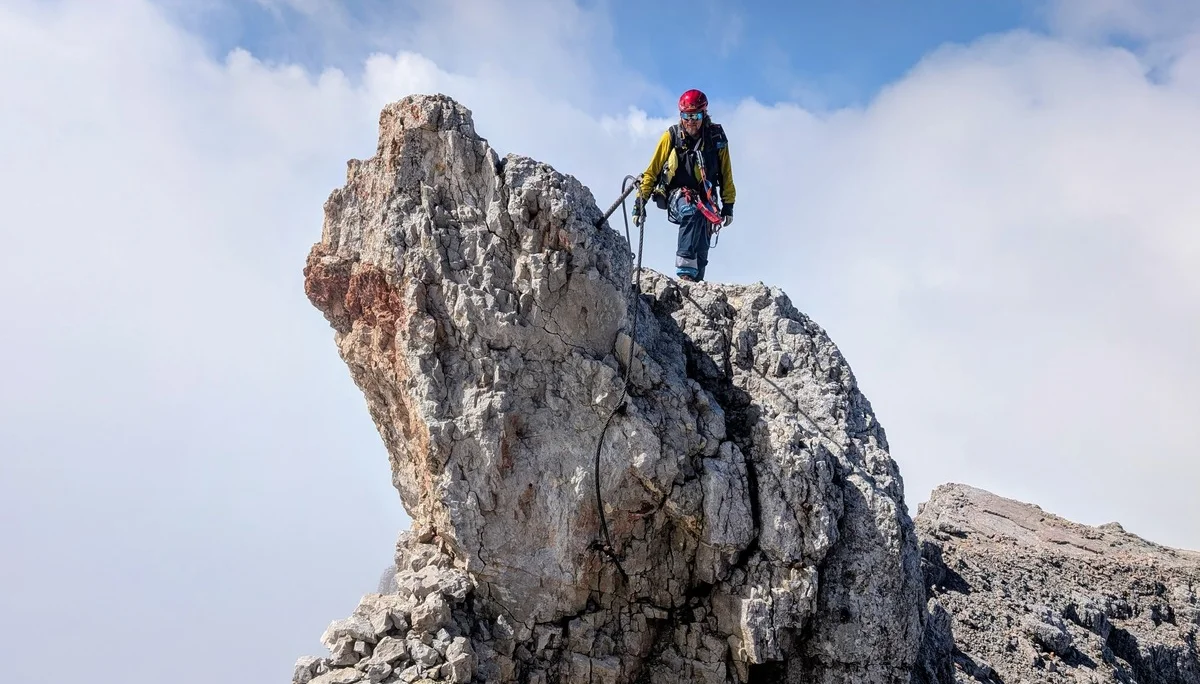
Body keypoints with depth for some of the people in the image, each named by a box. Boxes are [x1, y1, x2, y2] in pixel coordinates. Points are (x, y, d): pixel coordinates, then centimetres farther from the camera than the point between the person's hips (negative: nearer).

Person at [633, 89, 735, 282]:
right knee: (692, 211, -36)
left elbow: (726, 174, 8)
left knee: (701, 249, -11)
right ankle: (684, 269, -38)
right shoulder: (671, 136, -3)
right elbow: (652, 170, 0)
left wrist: (728, 205, 5)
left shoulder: (716, 137, 1)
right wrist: (640, 200, -5)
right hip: (677, 194, -2)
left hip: (705, 199, 2)